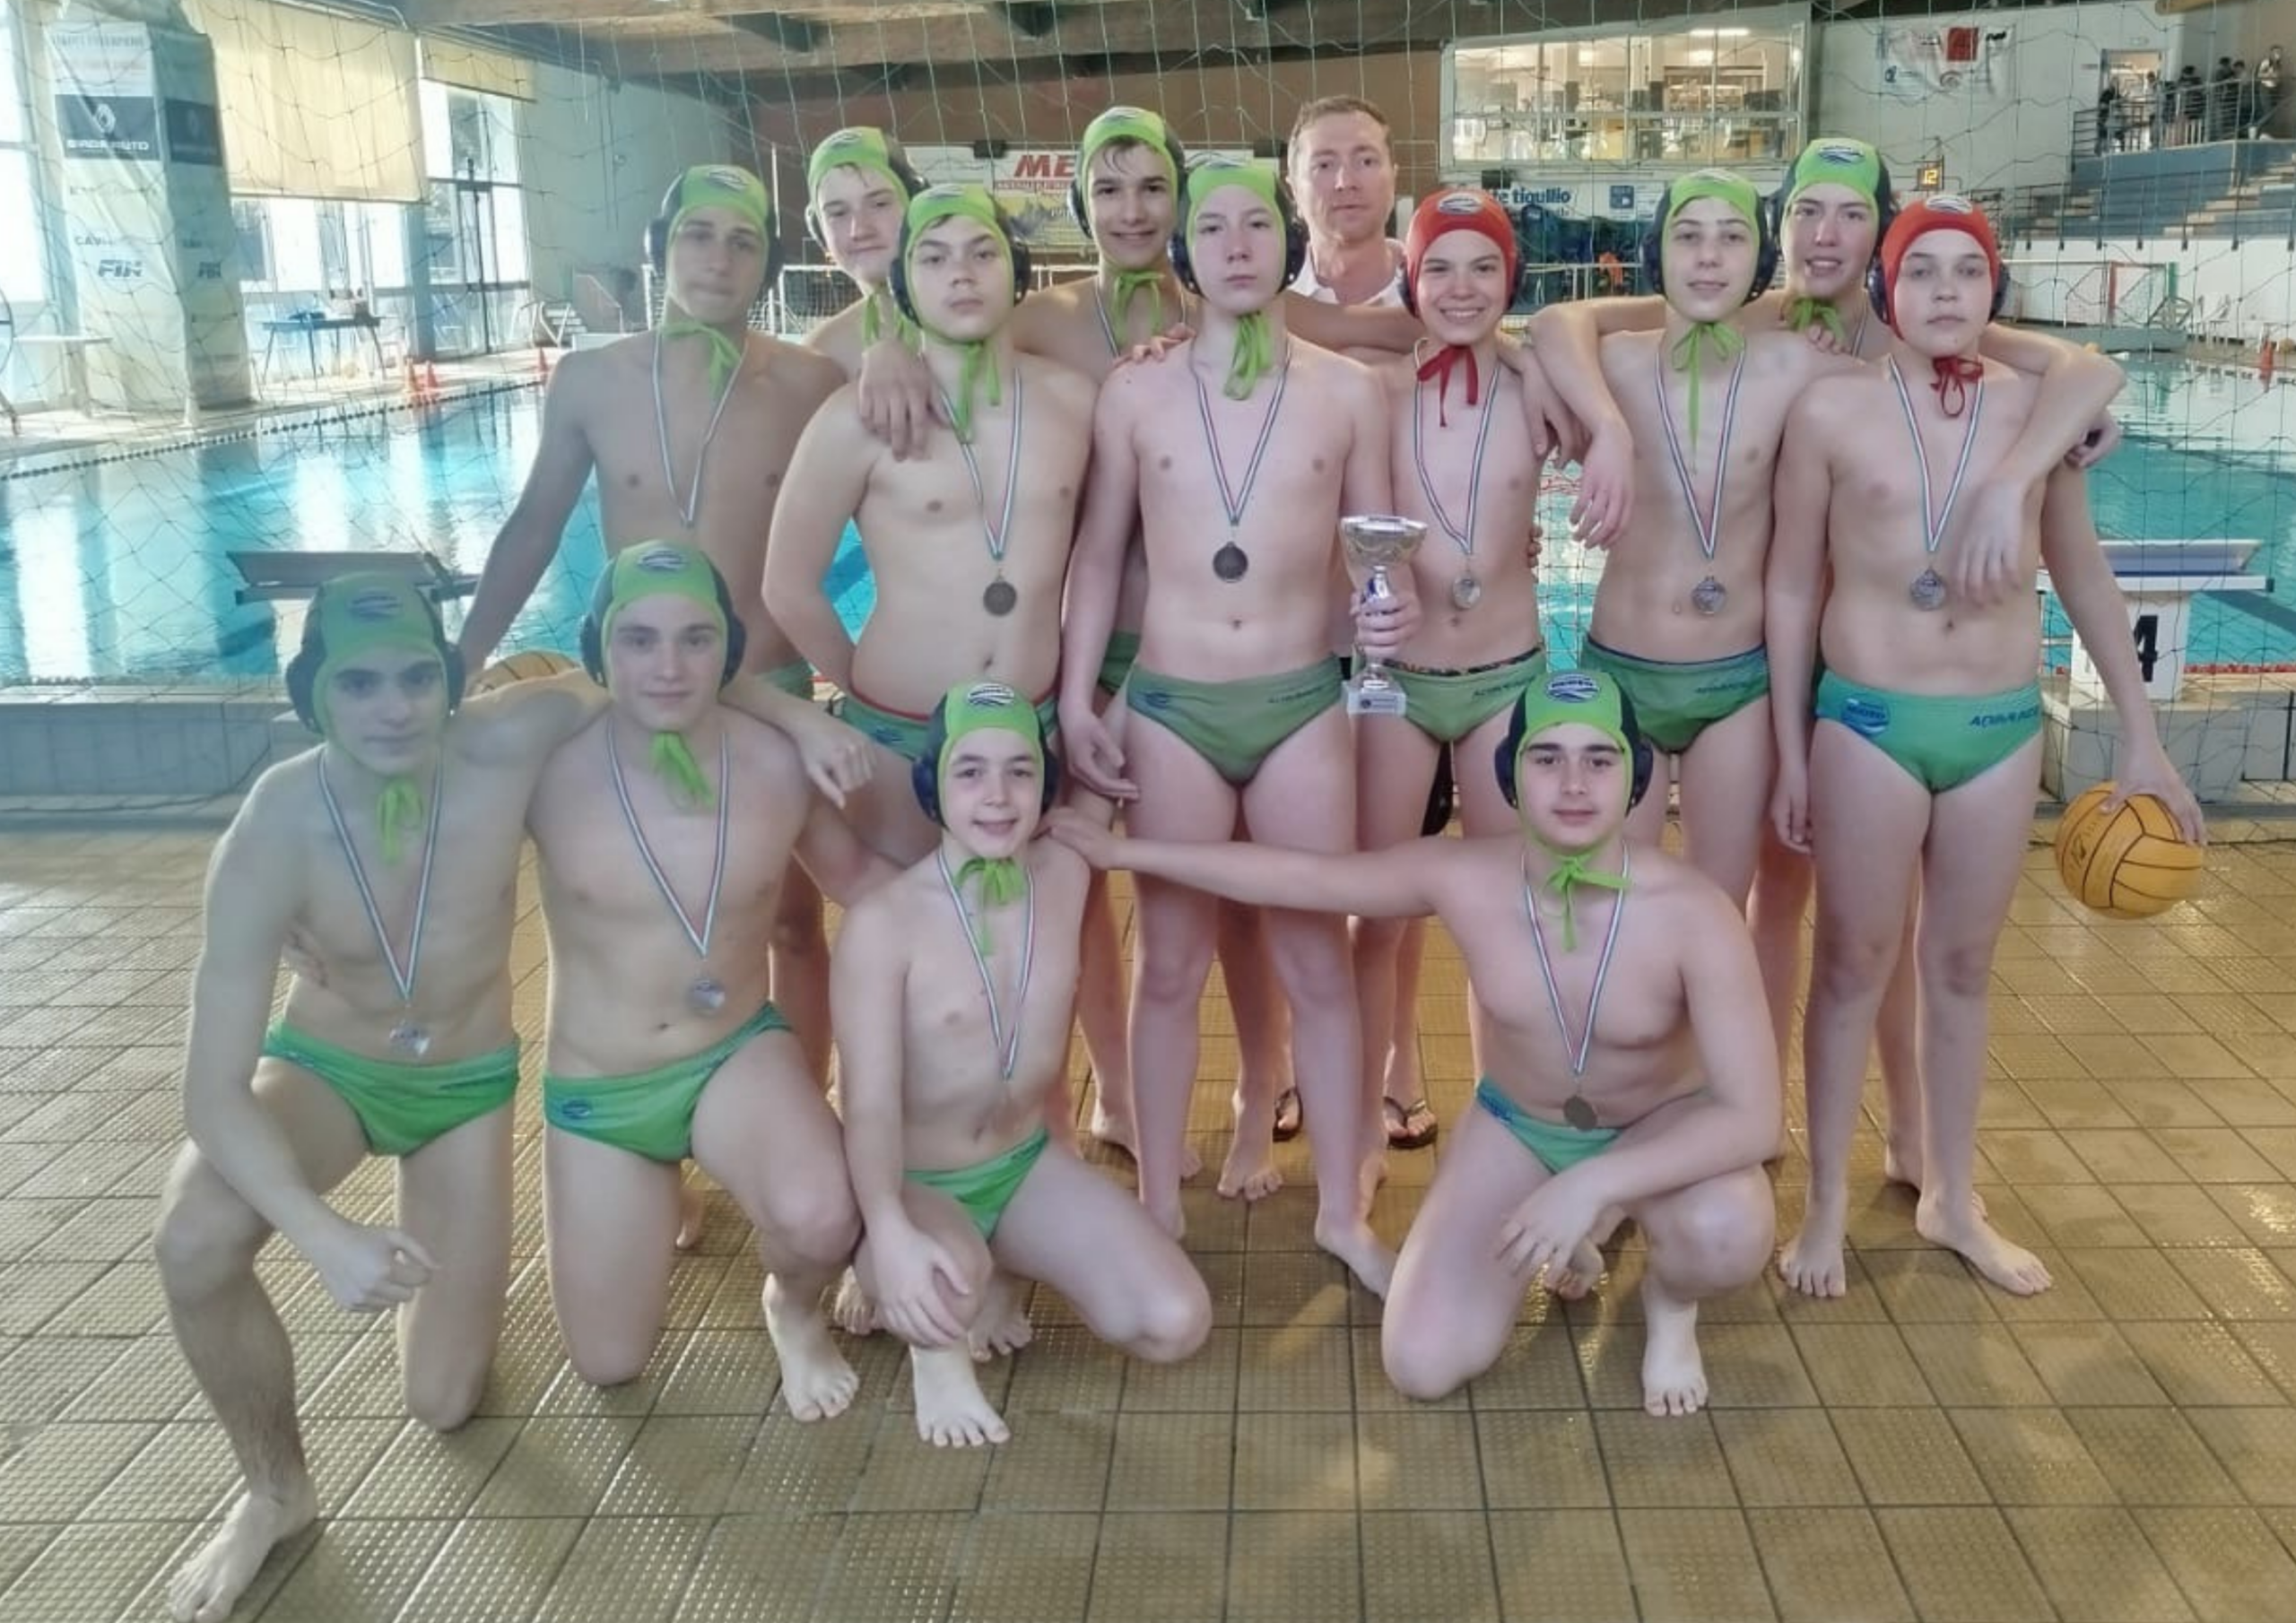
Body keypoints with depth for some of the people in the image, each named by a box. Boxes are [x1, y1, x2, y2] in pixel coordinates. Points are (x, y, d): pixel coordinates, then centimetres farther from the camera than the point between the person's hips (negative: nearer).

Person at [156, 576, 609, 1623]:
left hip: (467, 1084, 1)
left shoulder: (507, 749, -28)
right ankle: (276, 1490, -5)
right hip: (323, 1065, -1)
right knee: (193, 1245, -34)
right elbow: (213, 1089, -33)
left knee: (444, 1404, 2)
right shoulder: (271, 836, -31)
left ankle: (442, 1266, 38)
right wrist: (325, 1237, -48)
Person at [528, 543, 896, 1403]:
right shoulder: (547, 766, -18)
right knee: (610, 1365, 10)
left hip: (739, 1055, 0)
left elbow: (854, 871, 4)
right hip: (594, 1092, 1)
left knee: (820, 1220, -33)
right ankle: (657, 1198, 41)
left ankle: (793, 1311, 6)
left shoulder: (777, 764, -14)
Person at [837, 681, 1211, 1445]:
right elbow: (870, 1105, -30)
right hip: (916, 1184, -5)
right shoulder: (882, 923, -24)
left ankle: (1003, 1269, 15)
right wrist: (889, 1232, -45)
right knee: (943, 1290, -41)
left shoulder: (1065, 875, -7)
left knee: (1176, 1325, -12)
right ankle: (935, 1341, 0)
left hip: (1027, 1166, 5)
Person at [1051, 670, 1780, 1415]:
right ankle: (1554, 1237, 19)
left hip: (1660, 1127, -2)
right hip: (1514, 1127, 2)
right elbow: (1300, 875, -8)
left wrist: (1591, 1183, -45)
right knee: (1422, 1365, -11)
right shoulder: (1462, 878, -23)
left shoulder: (1692, 913, -31)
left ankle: (1669, 1302, 2)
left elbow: (1751, 1115, -32)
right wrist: (1128, 851, -5)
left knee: (1725, 1232, -37)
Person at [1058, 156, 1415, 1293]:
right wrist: (1075, 701, 0)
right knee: (1171, 964, 9)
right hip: (1170, 708, 0)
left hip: (1302, 704, 0)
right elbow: (1097, 557, 5)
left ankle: (1342, 1210, 20)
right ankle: (1158, 1207, 23)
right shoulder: (1134, 395, 2)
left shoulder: (1347, 392, 2)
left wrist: (1393, 610, -16)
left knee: (1317, 961, 7)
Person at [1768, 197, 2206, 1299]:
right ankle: (1827, 1206, 19)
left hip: (2003, 724, 2)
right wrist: (1790, 752, 0)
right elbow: (1793, 587, 0)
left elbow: (2083, 575, 10)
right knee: (1853, 965, 6)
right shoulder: (1831, 410, -4)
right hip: (1867, 720, -2)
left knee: (1963, 967, 13)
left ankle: (1951, 1199, 28)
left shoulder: (2036, 406, 2)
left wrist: (2139, 735, 10)